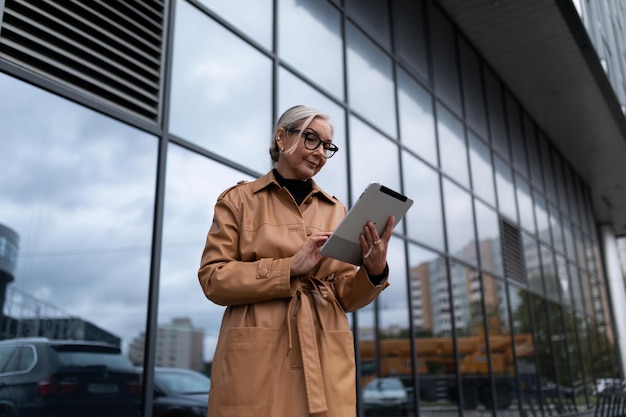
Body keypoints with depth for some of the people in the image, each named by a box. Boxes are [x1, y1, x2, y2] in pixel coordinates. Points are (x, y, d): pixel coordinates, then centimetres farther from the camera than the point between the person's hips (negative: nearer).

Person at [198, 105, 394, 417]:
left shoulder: (335, 210, 13)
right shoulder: (239, 199, 5)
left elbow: (346, 297, 9)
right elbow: (213, 278, -4)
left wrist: (375, 271, -13)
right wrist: (291, 267, -15)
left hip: (325, 360, 3)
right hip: (258, 359, -2)